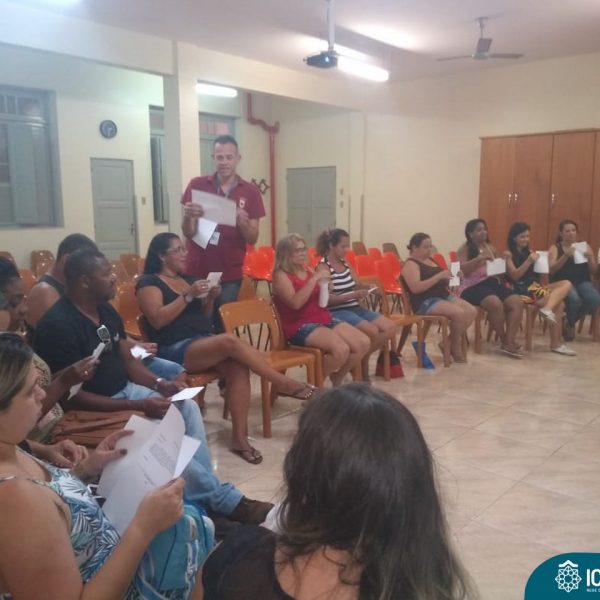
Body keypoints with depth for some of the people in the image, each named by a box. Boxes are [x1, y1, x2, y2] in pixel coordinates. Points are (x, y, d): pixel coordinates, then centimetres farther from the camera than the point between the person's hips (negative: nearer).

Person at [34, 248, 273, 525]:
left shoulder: (106, 311, 5)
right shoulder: (58, 325, -22)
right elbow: (72, 395, -23)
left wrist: (159, 384, -8)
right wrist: (137, 406, -26)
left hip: (125, 390, 8)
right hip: (94, 410, -8)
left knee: (187, 407, -10)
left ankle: (204, 489, -5)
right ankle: (224, 500, -11)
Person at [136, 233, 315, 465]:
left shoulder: (187, 279, 21)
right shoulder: (149, 282, 1)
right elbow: (157, 320, -13)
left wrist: (209, 298, 4)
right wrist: (188, 296, -16)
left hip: (205, 341, 7)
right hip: (176, 350, -7)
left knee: (238, 368, -25)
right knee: (231, 340, -31)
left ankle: (239, 438, -22)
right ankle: (283, 383, -18)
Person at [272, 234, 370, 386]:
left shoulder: (308, 270, 14)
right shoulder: (281, 275, -7)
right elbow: (295, 303, -23)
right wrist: (315, 279, -22)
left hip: (324, 319, 8)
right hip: (300, 326, -8)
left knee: (364, 343, -8)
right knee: (341, 349, -30)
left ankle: (337, 378, 13)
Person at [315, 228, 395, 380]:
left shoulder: (345, 264, 14)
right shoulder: (323, 268, -9)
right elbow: (327, 299, -17)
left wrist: (364, 288, -6)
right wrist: (353, 295, -25)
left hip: (355, 308, 8)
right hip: (336, 312, -8)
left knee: (390, 328, -5)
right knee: (372, 331, -27)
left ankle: (362, 359, 3)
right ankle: (361, 363, -1)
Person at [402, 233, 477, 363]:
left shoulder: (430, 260, 19)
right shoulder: (410, 264, -8)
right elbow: (416, 288, -23)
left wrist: (449, 278, 4)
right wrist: (439, 275, -22)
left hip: (443, 295, 9)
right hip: (425, 302, -9)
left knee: (472, 311, -10)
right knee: (459, 313, -27)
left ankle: (450, 342, 0)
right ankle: (455, 346, -4)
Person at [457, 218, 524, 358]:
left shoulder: (491, 248, 19)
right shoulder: (464, 249, 2)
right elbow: (462, 269, -14)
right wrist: (480, 258, -24)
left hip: (492, 282, 6)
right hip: (472, 286, -6)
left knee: (517, 302, -20)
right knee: (496, 304, -35)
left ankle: (509, 342, -24)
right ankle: (504, 341, -13)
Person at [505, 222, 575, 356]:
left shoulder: (529, 252, 19)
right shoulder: (509, 254, 0)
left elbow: (536, 274, 19)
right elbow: (514, 276, -11)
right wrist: (529, 261, -18)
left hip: (534, 286, 7)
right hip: (521, 289, -7)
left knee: (566, 284, -15)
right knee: (558, 303, -19)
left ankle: (547, 309, -33)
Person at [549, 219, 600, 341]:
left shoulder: (585, 247, 14)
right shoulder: (555, 248, 7)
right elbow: (551, 270, -9)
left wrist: (590, 258, -8)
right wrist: (566, 256, -20)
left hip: (582, 281, 4)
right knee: (574, 299, -36)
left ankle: (570, 322, -3)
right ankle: (570, 324, -3)